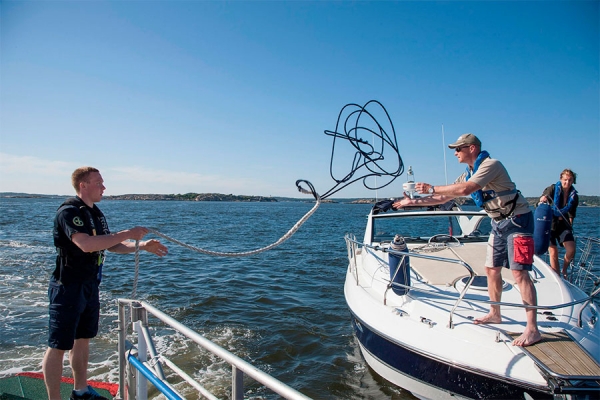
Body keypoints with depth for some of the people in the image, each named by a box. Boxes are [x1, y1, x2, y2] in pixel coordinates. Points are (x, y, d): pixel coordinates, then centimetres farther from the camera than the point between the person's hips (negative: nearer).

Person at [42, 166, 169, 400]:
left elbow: (111, 245, 15)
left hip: (90, 286, 9)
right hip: (69, 287, -9)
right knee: (58, 346, 1)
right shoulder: (69, 211, -17)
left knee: (83, 339, 18)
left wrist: (143, 246, 3)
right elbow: (86, 244, -32)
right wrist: (127, 234, -28)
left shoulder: (95, 213, 10)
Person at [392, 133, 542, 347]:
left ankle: (532, 329, -9)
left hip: (518, 220, -9)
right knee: (492, 270, 12)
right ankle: (494, 314, 27)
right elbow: (443, 198, 13)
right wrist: (412, 202, 9)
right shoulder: (468, 175, 10)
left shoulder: (491, 165, -18)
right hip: (499, 223, 9)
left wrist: (431, 188, -22)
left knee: (520, 273, -13)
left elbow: (464, 190, -31)